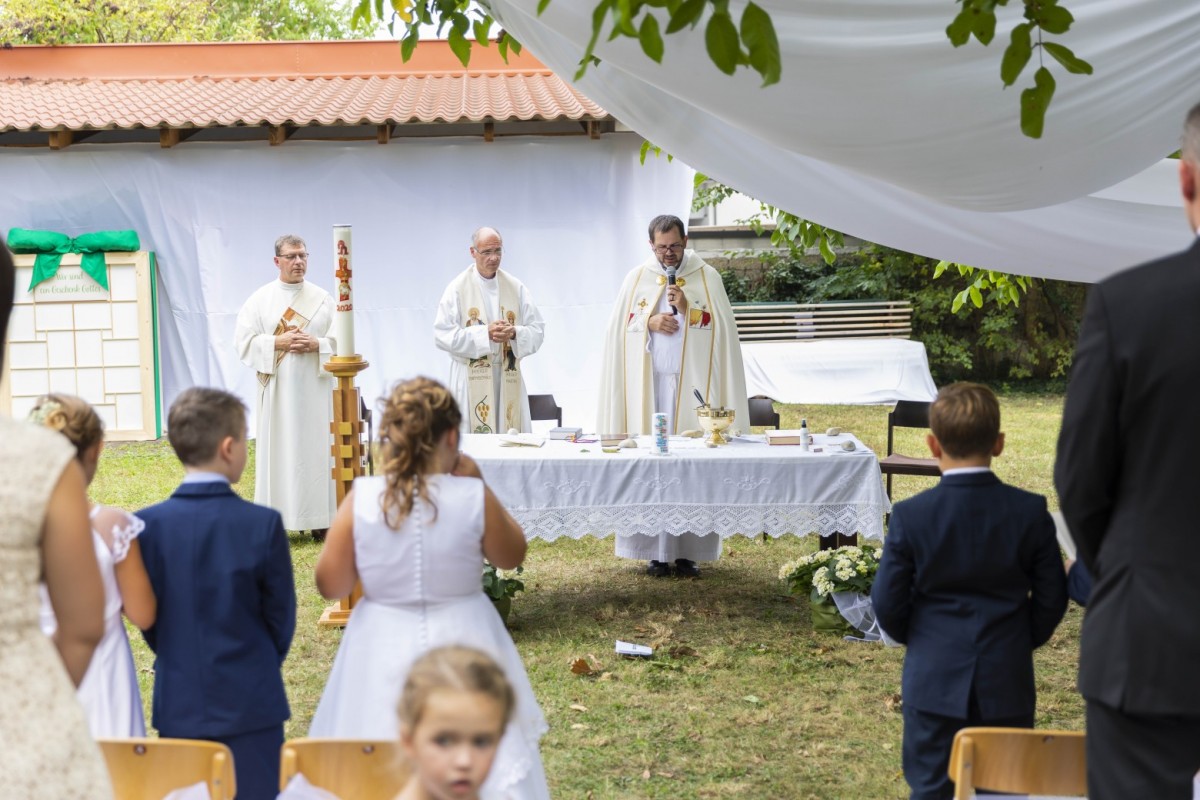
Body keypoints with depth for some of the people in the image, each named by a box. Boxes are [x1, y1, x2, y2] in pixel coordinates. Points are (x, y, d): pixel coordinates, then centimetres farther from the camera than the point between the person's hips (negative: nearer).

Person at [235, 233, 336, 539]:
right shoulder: (260, 299, 4)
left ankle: (320, 520, 6)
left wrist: (317, 345, -13)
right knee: (277, 451, -1)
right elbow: (244, 341, -2)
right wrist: (279, 343, -13)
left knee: (316, 448, 2)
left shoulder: (323, 298, 6)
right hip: (277, 389, -1)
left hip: (315, 388, 1)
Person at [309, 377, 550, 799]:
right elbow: (512, 555, 4)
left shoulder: (362, 500, -12)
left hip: (384, 649, 1)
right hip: (463, 642, -1)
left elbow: (330, 584, -3)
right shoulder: (474, 498, -14)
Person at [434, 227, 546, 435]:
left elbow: (537, 331, 7)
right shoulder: (458, 288, -1)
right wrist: (485, 334, -17)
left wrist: (514, 333, -14)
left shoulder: (516, 287, 8)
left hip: (508, 378, 3)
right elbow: (443, 334, -8)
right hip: (472, 379, -3)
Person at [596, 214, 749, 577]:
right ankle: (656, 551, 4)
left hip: (692, 384, -1)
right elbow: (618, 329, 8)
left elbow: (721, 329, 0)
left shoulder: (707, 277, 5)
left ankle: (688, 550, 2)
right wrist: (649, 322, -8)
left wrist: (688, 310, -12)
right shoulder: (637, 278, 9)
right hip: (647, 384, 1)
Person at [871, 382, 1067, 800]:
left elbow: (887, 602, -5)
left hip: (934, 682, -1)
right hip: (1007, 684, 1)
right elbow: (1052, 597, -1)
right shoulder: (1030, 511, -7)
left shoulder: (910, 516, -10)